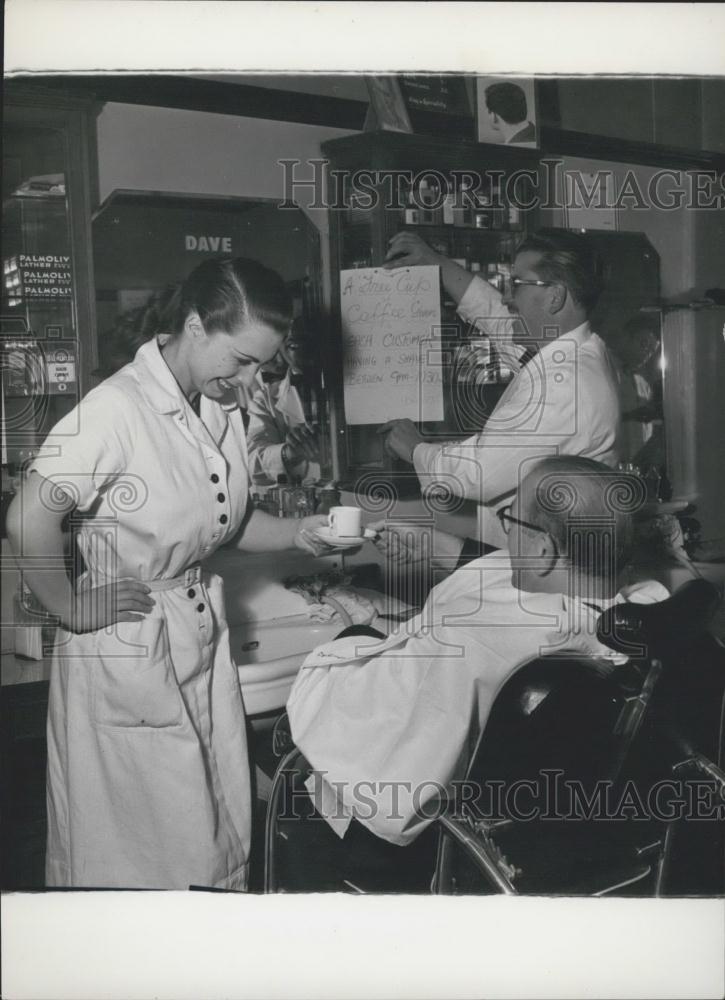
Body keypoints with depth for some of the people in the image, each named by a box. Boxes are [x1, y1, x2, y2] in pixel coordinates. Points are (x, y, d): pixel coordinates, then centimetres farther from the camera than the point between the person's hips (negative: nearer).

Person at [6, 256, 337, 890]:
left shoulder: (223, 409, 5)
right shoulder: (117, 408, -21)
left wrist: (295, 534, -1)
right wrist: (72, 609, -15)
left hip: (204, 635, 7)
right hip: (127, 644, -7)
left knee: (223, 828, 17)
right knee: (141, 846, 9)